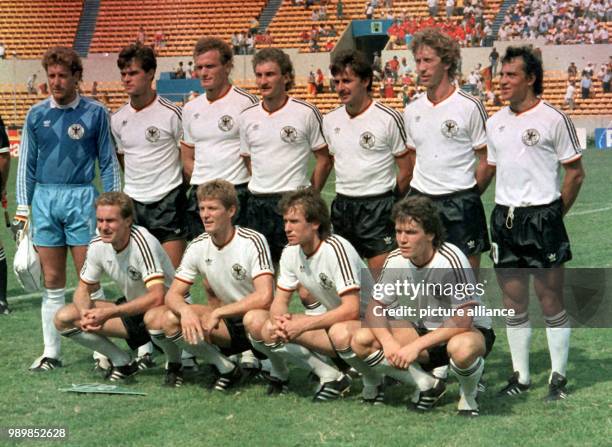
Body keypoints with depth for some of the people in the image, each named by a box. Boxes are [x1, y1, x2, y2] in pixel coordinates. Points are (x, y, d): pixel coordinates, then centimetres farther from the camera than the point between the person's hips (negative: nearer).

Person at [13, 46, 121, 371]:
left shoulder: (95, 113, 1)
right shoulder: (36, 115, 7)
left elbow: (108, 162, 5)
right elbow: (26, 164, 11)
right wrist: (22, 210, 6)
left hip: (81, 198, -2)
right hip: (44, 199, 3)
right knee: (52, 281, 7)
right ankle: (51, 353, 12)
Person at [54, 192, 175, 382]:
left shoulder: (143, 242, -27)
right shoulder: (98, 245, -8)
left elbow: (156, 297, -36)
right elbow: (83, 289, 4)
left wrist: (108, 313, -37)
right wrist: (86, 314, -21)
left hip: (169, 307, -7)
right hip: (132, 308, 7)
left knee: (154, 317, -45)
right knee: (63, 318, -7)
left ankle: (175, 364, -10)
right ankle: (123, 362, 6)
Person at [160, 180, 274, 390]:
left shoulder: (252, 241, -18)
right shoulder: (198, 246, -2)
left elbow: (264, 297, -29)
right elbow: (172, 295, -3)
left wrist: (218, 313, -26)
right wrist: (185, 310, -28)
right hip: (227, 323, 6)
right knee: (171, 320, -17)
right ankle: (226, 369, -2)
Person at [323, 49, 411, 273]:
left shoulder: (388, 118, -9)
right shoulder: (330, 120, 8)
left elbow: (406, 170, -3)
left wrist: (388, 201, 3)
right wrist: (345, 198, 15)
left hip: (377, 207, -6)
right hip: (342, 206, 6)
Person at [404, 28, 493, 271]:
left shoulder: (470, 106, -6)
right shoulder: (412, 110, 10)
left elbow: (487, 162, -3)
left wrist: (467, 195, 0)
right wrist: (421, 193, 11)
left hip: (459, 205, -5)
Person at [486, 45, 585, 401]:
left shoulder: (553, 119, -6)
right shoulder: (495, 122, 11)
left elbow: (575, 172, -2)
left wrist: (555, 214, -1)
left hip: (542, 217, -5)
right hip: (505, 218, 5)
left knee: (551, 301, -1)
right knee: (514, 302, 9)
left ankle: (559, 377, 9)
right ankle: (521, 376, 18)